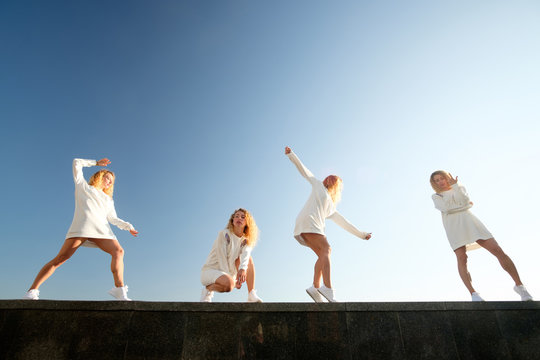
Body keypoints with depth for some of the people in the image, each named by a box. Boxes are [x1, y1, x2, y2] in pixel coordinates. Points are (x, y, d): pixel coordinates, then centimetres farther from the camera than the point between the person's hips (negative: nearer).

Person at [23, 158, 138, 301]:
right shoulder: (83, 186, 25)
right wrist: (96, 163, 29)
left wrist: (128, 226, 8)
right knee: (61, 257, -14)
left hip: (101, 229, 3)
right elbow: (77, 163, 25)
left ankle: (119, 289, -25)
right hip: (82, 226, -3)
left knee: (118, 251, -18)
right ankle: (32, 291, -4)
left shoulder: (108, 199, 33)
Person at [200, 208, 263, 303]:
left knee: (249, 259, -10)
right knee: (228, 283, -36)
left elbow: (245, 255, -17)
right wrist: (233, 280, -22)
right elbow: (222, 259, -18)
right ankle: (207, 290, -4)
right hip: (210, 270, -6)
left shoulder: (246, 240, 4)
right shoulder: (224, 234, -13)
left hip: (227, 273, 6)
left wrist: (243, 268, -39)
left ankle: (252, 296, -13)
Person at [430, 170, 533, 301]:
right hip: (453, 225, -2)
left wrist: (454, 185, -5)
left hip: (469, 221, 2)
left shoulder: (460, 188, 21)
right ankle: (473, 293, -22)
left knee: (497, 250, -8)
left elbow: (464, 200, -1)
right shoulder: (435, 196, 15)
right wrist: (465, 204, 3)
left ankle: (519, 285, 4)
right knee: (461, 258, -20)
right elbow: (445, 207, -4)